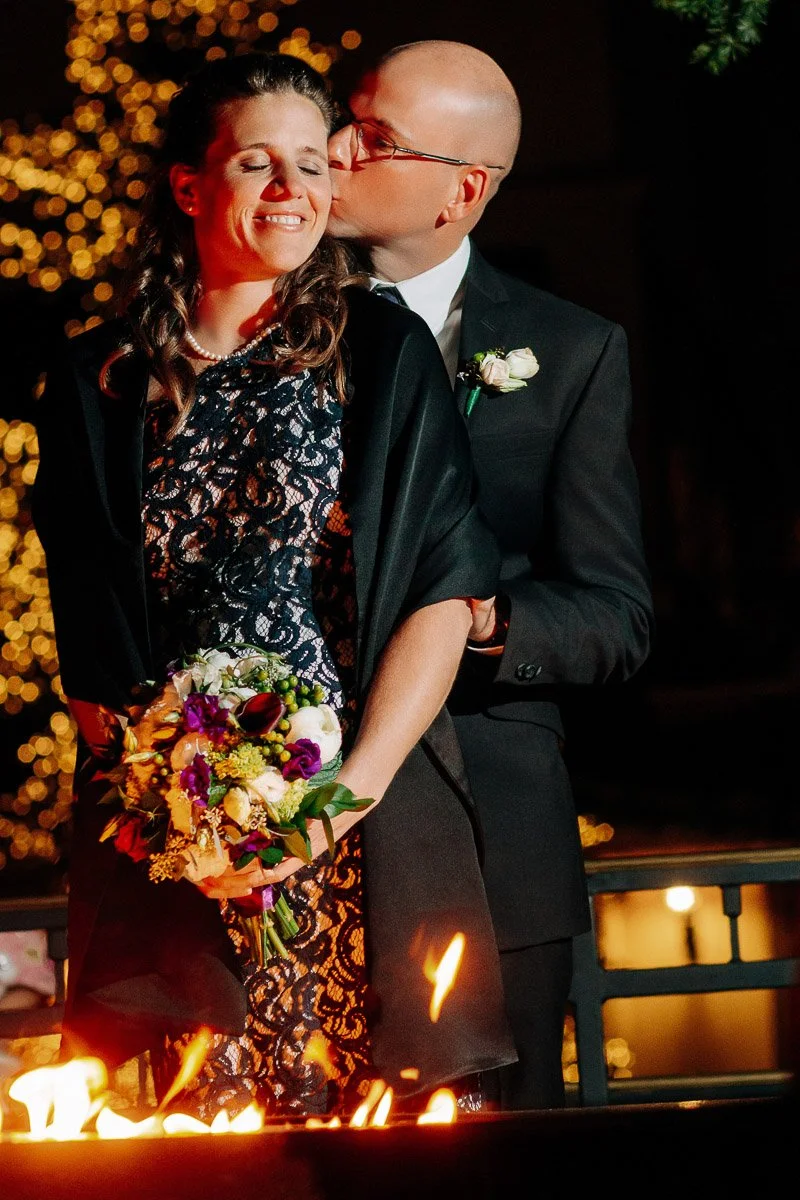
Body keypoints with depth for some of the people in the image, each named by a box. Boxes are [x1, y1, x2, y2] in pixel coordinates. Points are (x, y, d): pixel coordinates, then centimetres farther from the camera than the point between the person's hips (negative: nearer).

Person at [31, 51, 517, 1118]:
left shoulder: (385, 351, 7)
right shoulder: (99, 381, 10)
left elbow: (445, 587, 0)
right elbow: (83, 634, 9)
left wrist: (351, 790, -11)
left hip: (360, 833, -1)